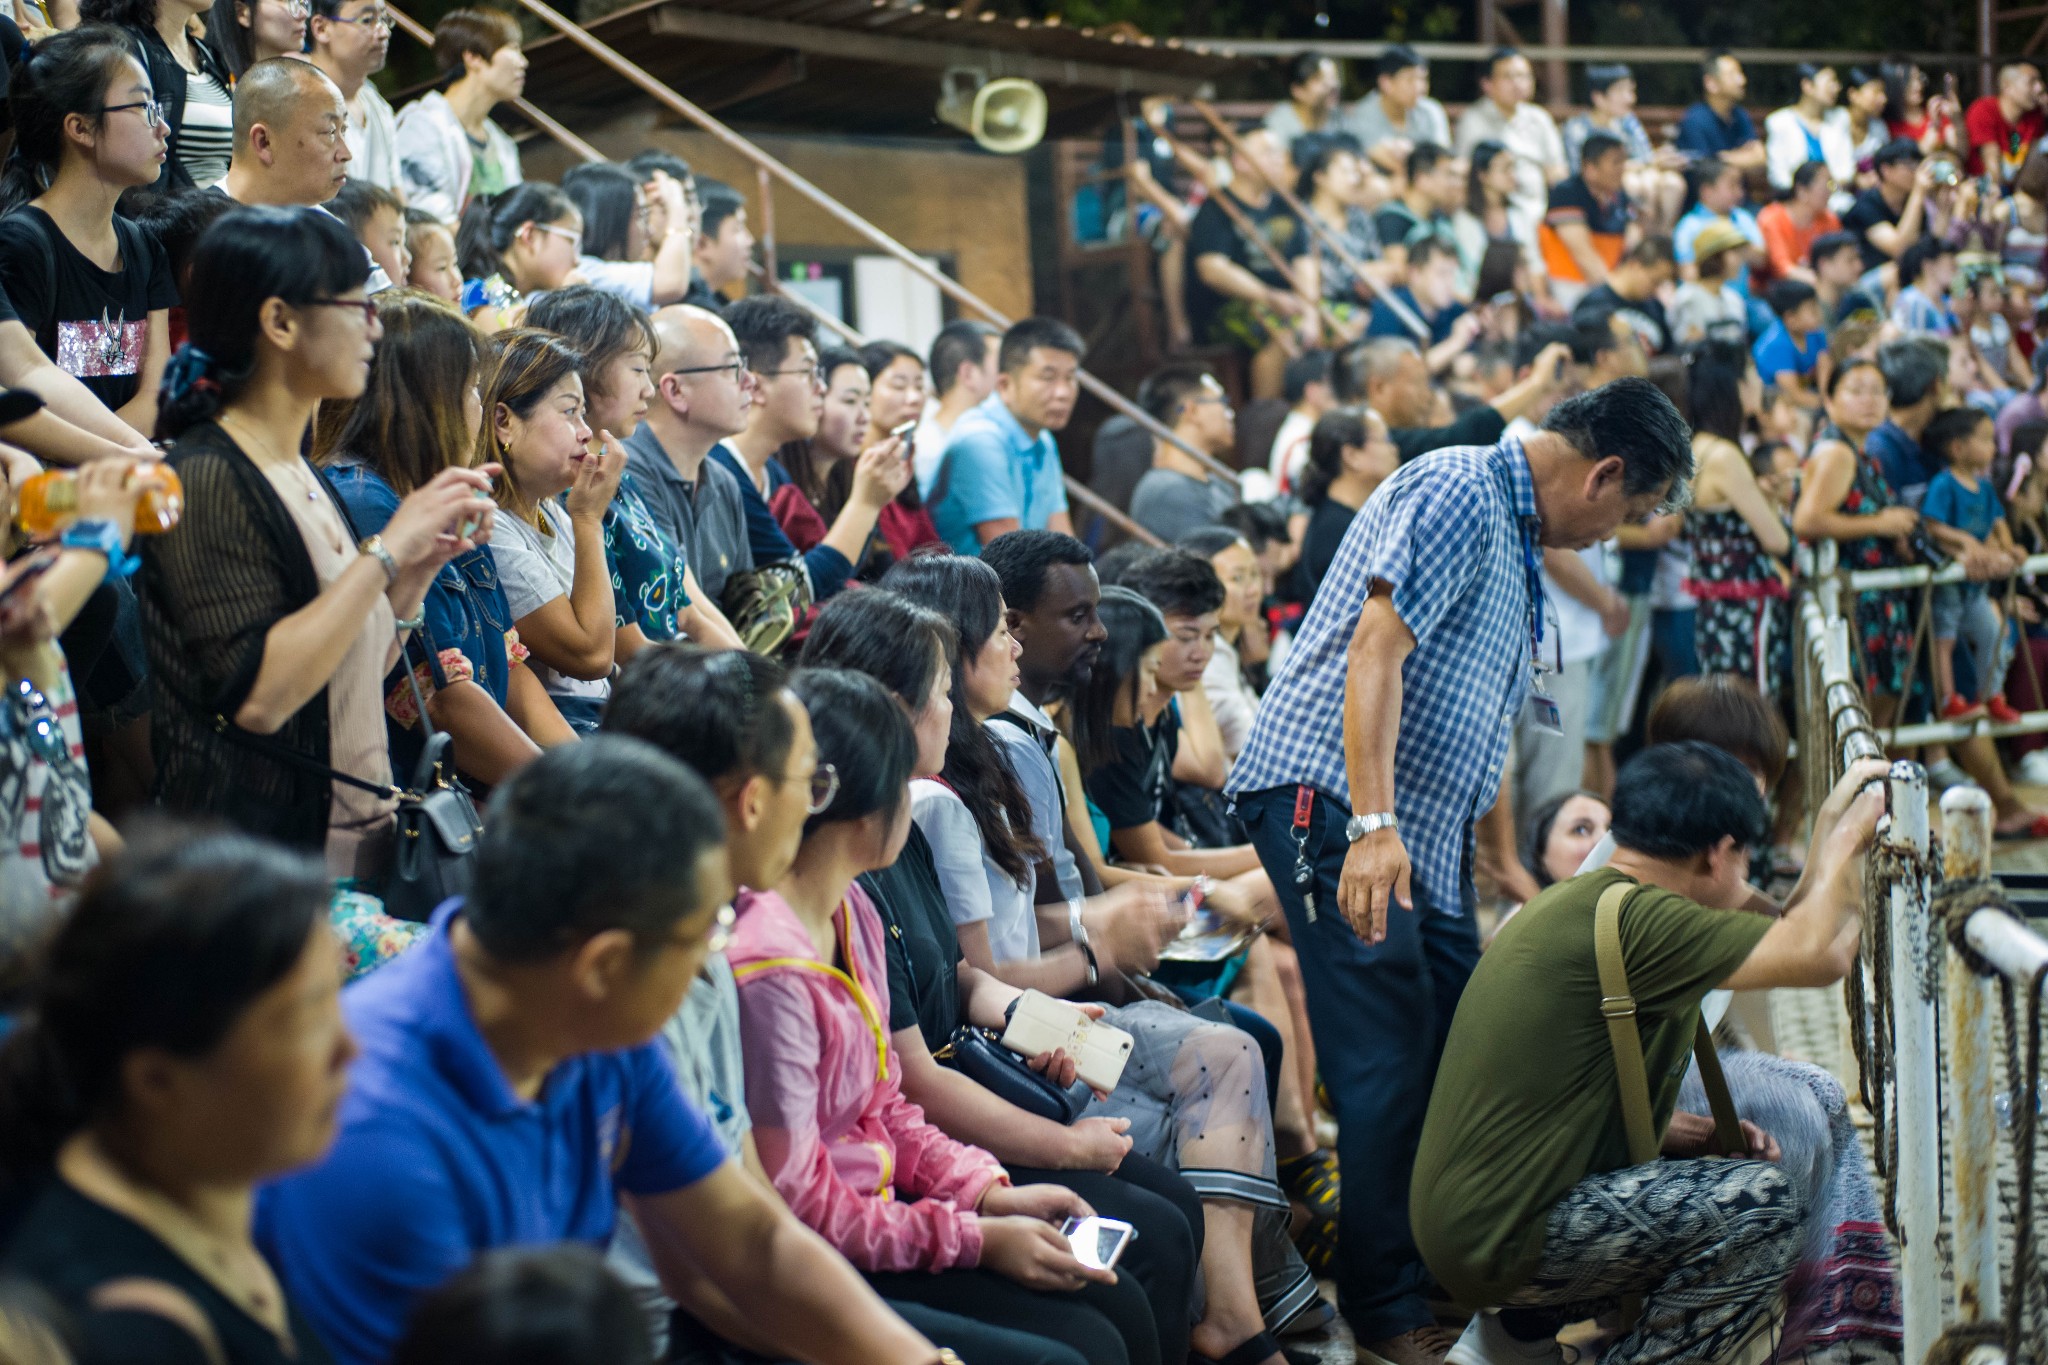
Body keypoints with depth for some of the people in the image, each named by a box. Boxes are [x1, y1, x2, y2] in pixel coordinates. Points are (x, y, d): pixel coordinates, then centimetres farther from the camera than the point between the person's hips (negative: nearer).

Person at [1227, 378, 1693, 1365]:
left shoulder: (1514, 542, 23)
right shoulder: (1456, 492, -9)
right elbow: (1376, 648, -21)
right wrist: (1374, 825, -30)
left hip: (1423, 831, 10)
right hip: (1333, 798, -10)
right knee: (1392, 1053, -12)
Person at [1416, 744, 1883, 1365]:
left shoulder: (1568, 903, 15)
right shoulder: (1632, 915, -17)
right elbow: (1820, 952, -22)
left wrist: (1695, 1131, 9)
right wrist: (1844, 847, -4)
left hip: (1459, 1217, 10)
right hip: (1501, 1240, -10)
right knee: (1766, 1202, -14)